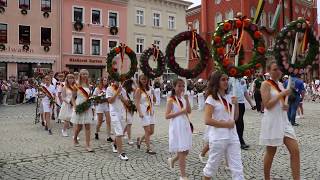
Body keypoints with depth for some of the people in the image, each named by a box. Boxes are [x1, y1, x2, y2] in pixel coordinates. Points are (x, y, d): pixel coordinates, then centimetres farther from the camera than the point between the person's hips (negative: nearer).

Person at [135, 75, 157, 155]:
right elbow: (137, 102, -12)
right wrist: (140, 112, -21)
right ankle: (148, 148, 6)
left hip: (150, 112, 7)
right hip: (144, 112, -6)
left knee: (151, 131, 8)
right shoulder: (138, 90, -7)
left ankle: (140, 140, 31)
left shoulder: (149, 89, 11)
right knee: (148, 131, -5)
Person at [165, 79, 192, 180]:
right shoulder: (171, 100, -9)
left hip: (185, 126, 7)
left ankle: (172, 160, 40)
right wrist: (180, 112, -21)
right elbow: (167, 116, -15)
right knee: (182, 151, -3)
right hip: (177, 127, -7)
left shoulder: (183, 98, 10)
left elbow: (189, 111, 5)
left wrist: (187, 100, -6)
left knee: (186, 151, 12)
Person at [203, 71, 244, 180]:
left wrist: (236, 104, 0)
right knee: (213, 165, 11)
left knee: (237, 168, 5)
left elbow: (235, 118, 16)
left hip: (232, 136, 6)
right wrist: (226, 124, -15)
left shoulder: (228, 98, 10)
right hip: (218, 137, -6)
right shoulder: (211, 98, -9)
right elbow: (207, 120, -18)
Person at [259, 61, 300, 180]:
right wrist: (281, 94, -18)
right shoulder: (266, 84, -10)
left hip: (284, 120, 7)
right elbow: (267, 105, -18)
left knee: (295, 151, 1)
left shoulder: (280, 84, 12)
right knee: (271, 153, 6)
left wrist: (288, 106, -1)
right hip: (272, 122, -7)